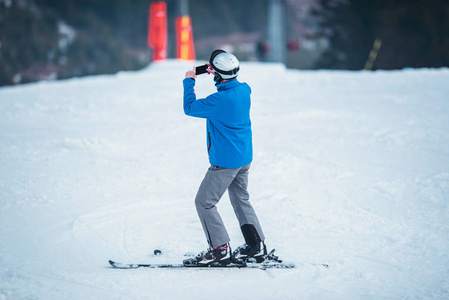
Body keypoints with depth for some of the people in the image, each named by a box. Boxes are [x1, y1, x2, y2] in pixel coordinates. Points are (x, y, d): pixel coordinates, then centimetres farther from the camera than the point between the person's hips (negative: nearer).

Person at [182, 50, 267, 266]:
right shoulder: (244, 90, -3)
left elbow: (190, 108, -12)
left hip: (225, 161, -8)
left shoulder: (219, 100, -27)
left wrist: (189, 82, 0)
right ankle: (256, 246, 22)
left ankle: (220, 250, 2)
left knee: (204, 202, 3)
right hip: (245, 157, 8)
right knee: (241, 200, 21)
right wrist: (215, 72, 20)